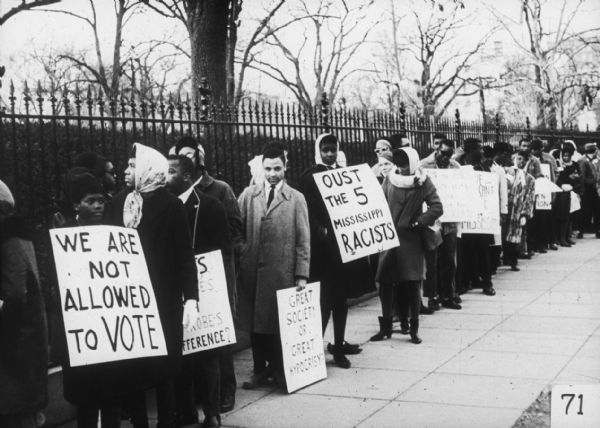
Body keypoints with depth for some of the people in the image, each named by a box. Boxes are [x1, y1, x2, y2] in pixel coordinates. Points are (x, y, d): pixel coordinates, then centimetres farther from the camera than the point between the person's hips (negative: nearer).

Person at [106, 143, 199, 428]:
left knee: (162, 367, 4)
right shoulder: (118, 202, 7)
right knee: (130, 368, 6)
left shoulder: (170, 205, -5)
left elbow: (184, 254, -7)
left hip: (162, 299, -4)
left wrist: (191, 297, -12)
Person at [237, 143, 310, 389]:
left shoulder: (296, 199, 3)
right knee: (254, 322, 8)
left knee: (280, 322, 3)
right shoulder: (248, 195, 8)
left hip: (282, 272, -2)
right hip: (251, 270, 2)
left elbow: (303, 240, 0)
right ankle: (260, 371, 21)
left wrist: (302, 274, -5)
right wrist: (237, 261, -5)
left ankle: (279, 371, 19)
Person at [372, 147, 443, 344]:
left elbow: (437, 208, -7)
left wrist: (417, 222, -11)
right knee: (385, 282, 2)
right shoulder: (389, 179, 4)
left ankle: (414, 328, 9)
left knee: (412, 283, -2)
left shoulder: (423, 182, -3)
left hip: (411, 239, -2)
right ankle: (385, 326, 14)